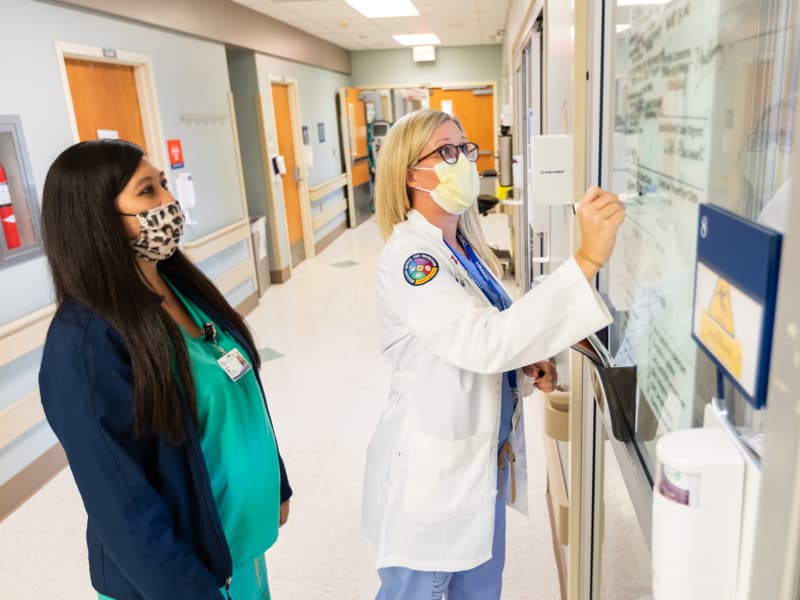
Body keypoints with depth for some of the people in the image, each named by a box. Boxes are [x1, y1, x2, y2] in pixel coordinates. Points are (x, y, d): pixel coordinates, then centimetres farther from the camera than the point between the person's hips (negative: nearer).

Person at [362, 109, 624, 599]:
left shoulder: (464, 245, 4)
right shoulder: (408, 257, -24)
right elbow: (481, 341, -37)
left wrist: (524, 361, -6)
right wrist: (588, 260, -40)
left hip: (485, 457, 8)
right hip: (432, 469, -7)